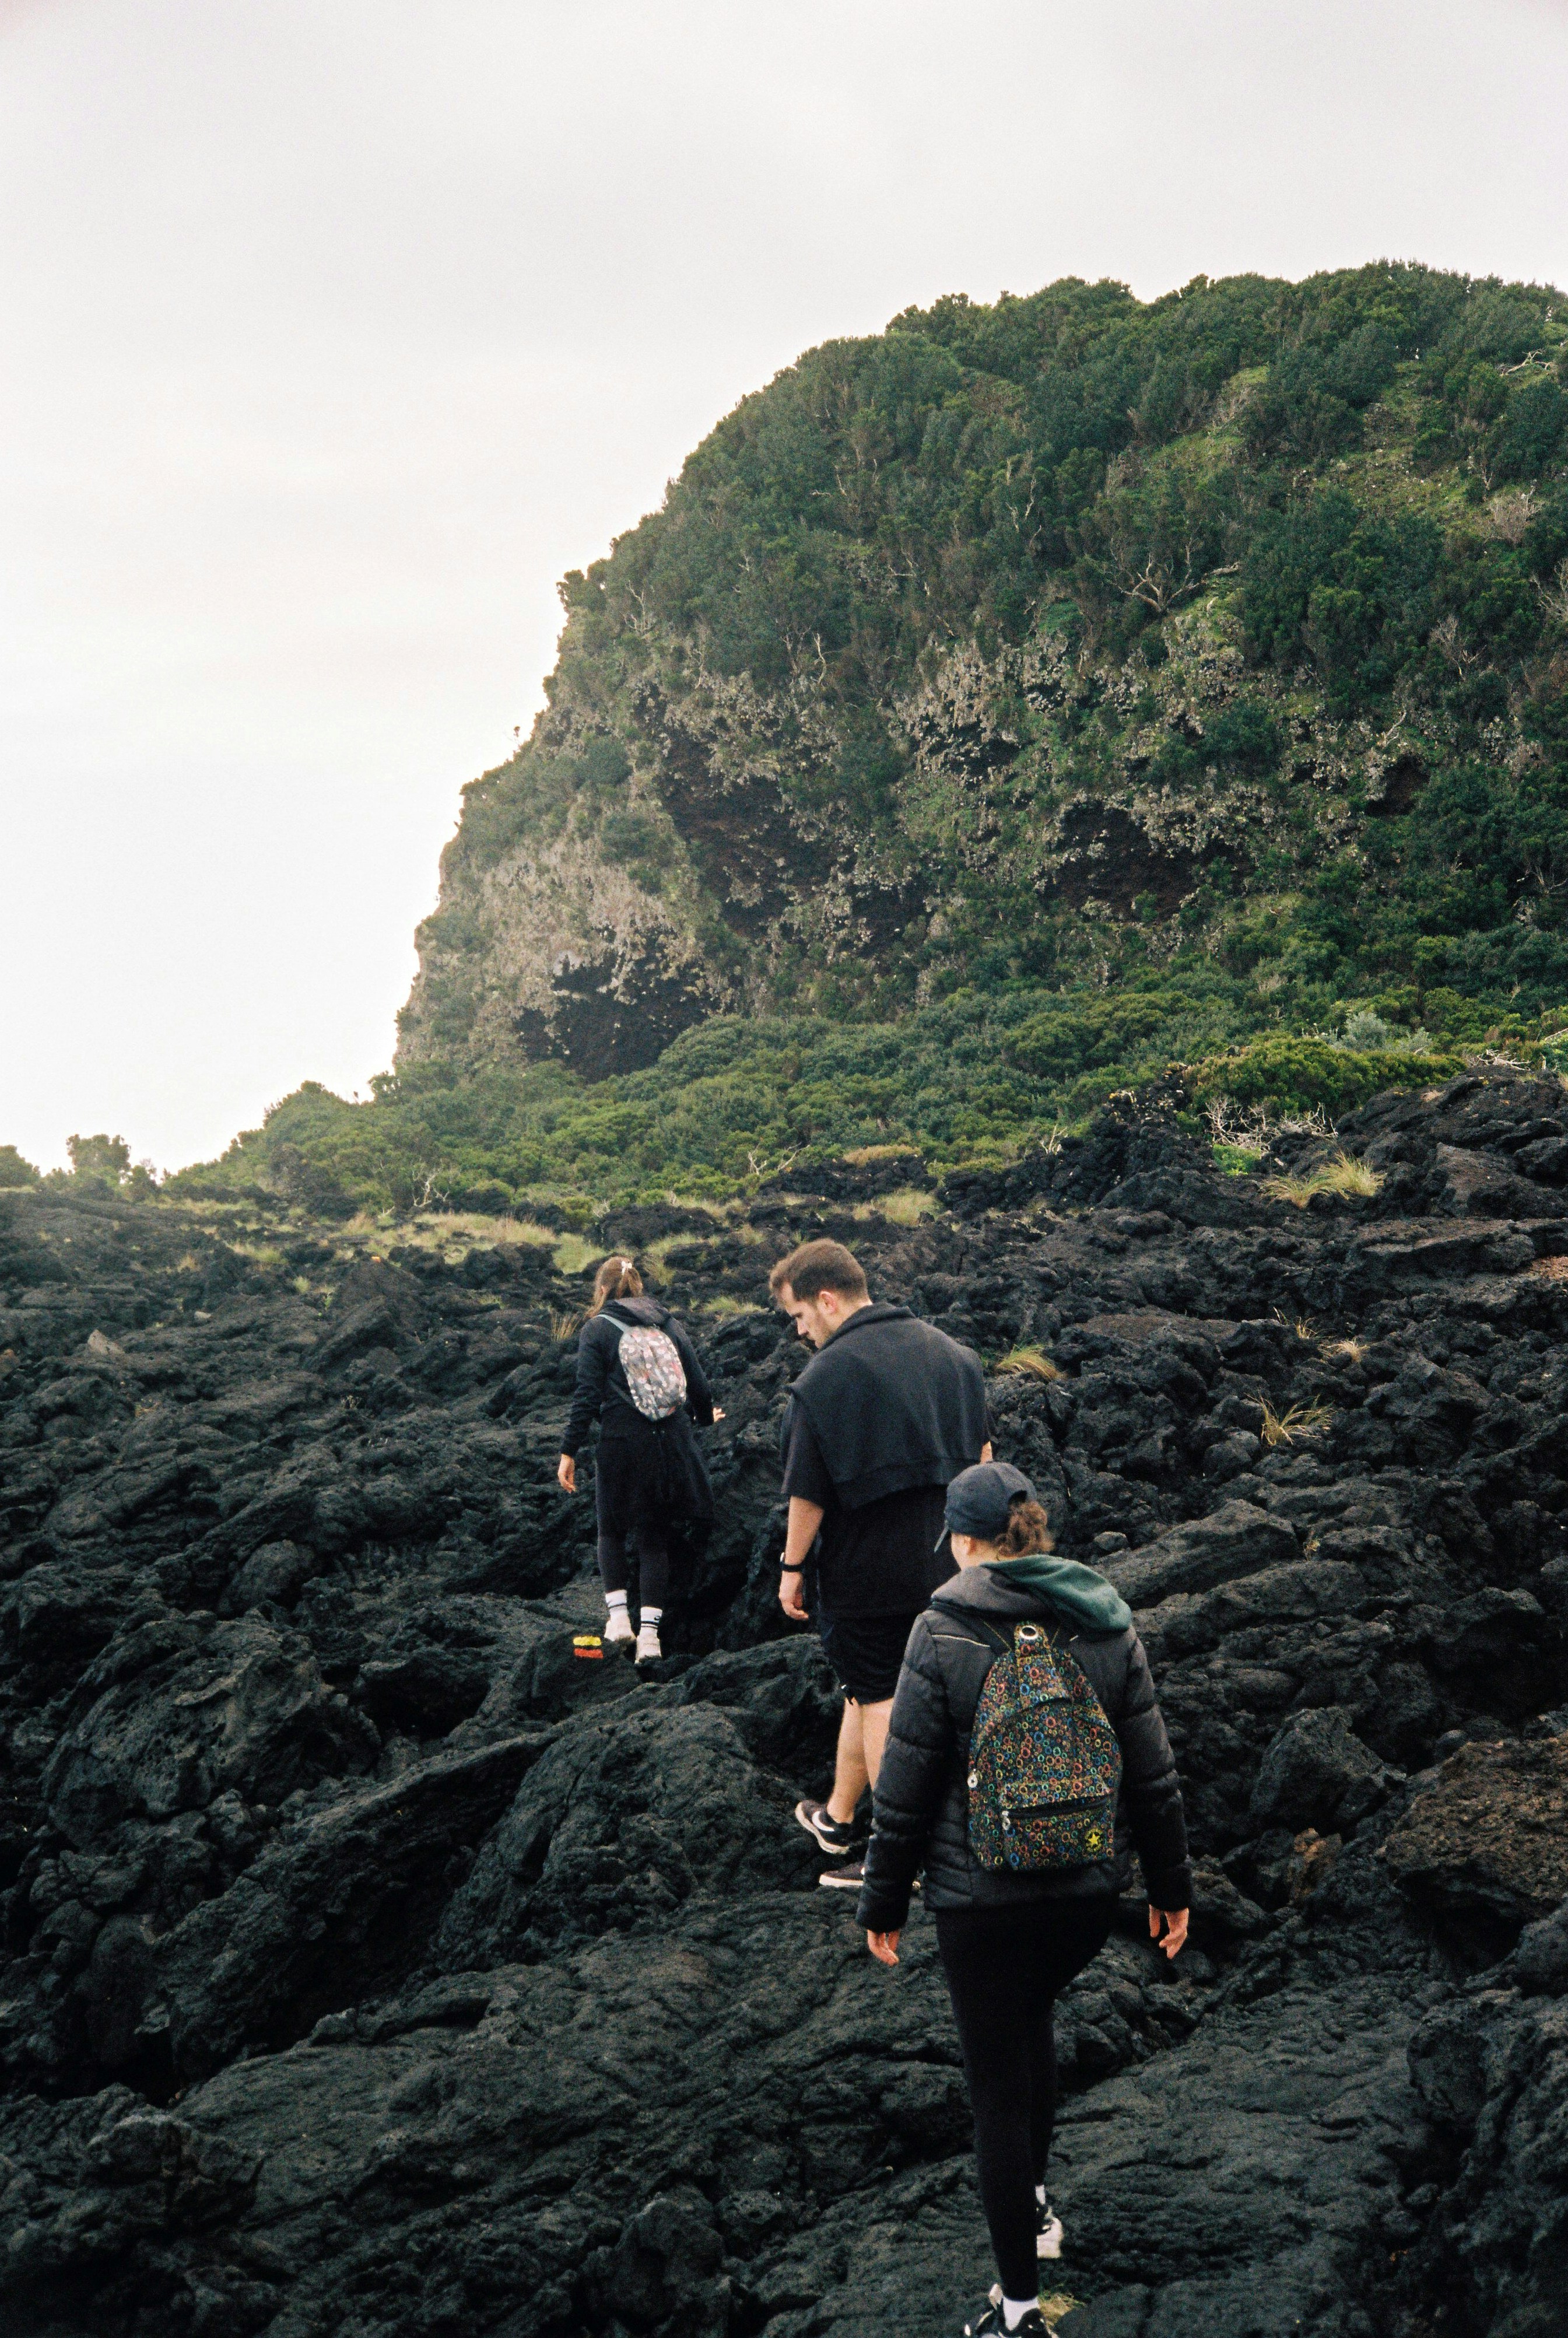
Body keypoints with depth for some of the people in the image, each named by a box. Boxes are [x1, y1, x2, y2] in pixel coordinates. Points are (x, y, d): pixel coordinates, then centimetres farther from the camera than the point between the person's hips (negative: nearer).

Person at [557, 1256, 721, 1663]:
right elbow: (697, 1382, 13)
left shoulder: (596, 1330, 0)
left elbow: (587, 1396, -8)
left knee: (612, 1529, 17)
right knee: (655, 1536, 9)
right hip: (673, 1442, 3)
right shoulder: (667, 1323, 11)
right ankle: (650, 1632, 0)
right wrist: (705, 1415, 34)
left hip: (622, 1443, -3)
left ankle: (618, 1615, 4)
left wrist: (569, 1452, -5)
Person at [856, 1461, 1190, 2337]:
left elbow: (905, 1792, -9)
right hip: (1091, 1887, 4)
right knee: (1033, 2015, 31)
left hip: (984, 1896, -4)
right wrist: (1172, 1884, 14)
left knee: (1000, 2090, 6)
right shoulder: (1108, 1624, -2)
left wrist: (884, 1902, 3)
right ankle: (1036, 2205, 40)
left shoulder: (944, 1634, -13)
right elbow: (1152, 1772, 2)